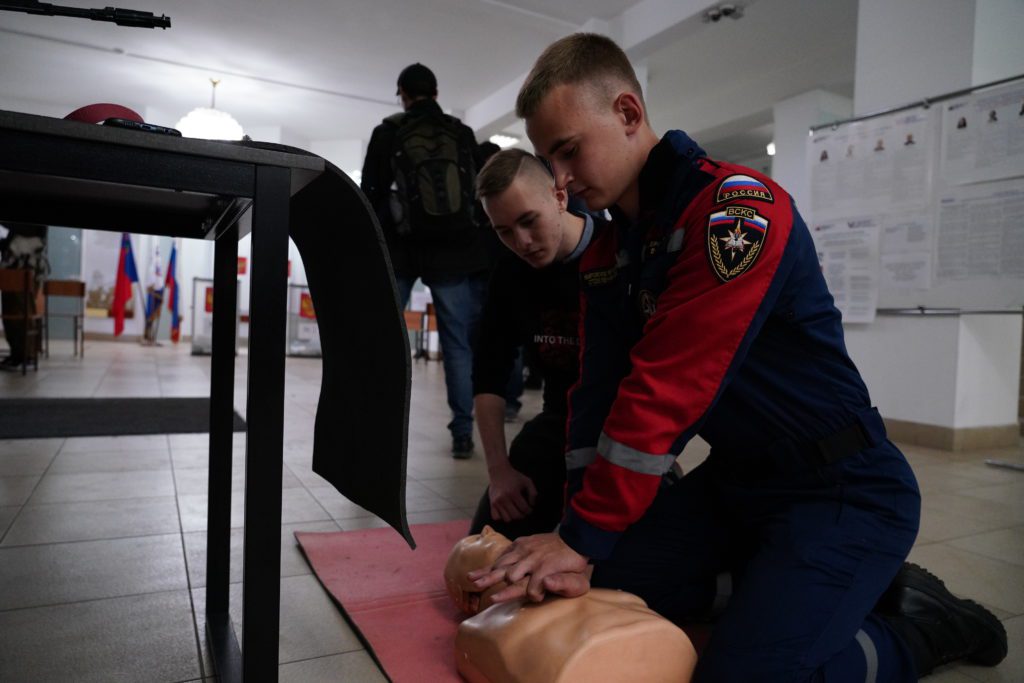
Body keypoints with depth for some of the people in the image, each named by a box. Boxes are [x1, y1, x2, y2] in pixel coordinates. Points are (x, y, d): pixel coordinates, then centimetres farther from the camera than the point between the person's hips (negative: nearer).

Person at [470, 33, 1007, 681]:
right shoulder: (607, 253, 4)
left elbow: (669, 389, -28)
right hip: (735, 479, 8)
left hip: (841, 488, -7)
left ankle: (925, 626, 8)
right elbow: (598, 391, -1)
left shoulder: (741, 208, -23)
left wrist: (583, 537, -23)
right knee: (608, 580, 0)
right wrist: (576, 538, -8)